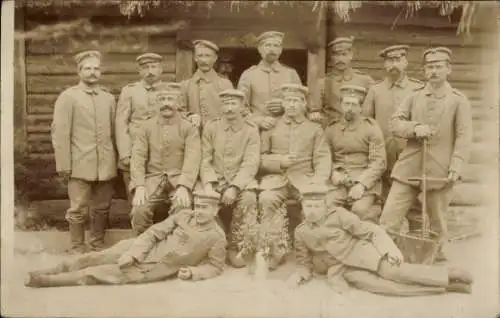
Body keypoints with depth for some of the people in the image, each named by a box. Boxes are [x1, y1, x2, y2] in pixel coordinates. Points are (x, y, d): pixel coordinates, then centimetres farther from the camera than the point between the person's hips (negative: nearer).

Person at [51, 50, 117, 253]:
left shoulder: (109, 98, 13)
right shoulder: (67, 97, 0)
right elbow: (60, 133, -5)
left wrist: (117, 160, 9)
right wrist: (63, 165, -9)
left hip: (106, 166, 4)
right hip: (80, 165, -4)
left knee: (102, 208, 11)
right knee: (78, 210, 1)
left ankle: (97, 246, 26)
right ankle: (77, 249, 15)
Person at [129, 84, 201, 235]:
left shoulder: (188, 127, 2)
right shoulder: (147, 127, 8)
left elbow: (193, 159, -9)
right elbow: (138, 157, 1)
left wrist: (183, 187, -24)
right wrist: (139, 186, -14)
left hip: (179, 179, -1)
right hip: (153, 178, 2)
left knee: (182, 210, -29)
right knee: (139, 210, -23)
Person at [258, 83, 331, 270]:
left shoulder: (315, 129, 15)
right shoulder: (270, 127, 15)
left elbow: (323, 159, 4)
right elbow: (260, 157, 10)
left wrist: (318, 183, -15)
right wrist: (279, 161, -10)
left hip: (304, 178, 0)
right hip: (276, 177, 0)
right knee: (266, 199, -32)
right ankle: (276, 250, -19)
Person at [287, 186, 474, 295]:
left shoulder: (337, 214, -2)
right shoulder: (300, 232, 6)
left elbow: (368, 231, -3)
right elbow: (305, 263, 13)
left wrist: (388, 250, -16)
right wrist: (299, 275, -9)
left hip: (361, 253, -1)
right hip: (343, 269, 1)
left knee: (394, 271, -27)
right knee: (377, 285, -26)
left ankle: (448, 274, -15)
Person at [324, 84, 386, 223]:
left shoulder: (371, 127, 3)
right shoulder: (331, 129, 13)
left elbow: (379, 162, -4)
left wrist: (362, 184, -17)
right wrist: (333, 173, -8)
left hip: (365, 181, -2)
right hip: (339, 182, 3)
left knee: (361, 210, -29)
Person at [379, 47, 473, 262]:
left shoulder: (459, 101, 3)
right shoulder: (413, 97, 11)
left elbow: (464, 137, -3)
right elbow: (394, 123, 5)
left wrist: (456, 167, -14)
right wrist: (414, 128, -14)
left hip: (439, 171, -2)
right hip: (408, 168, 2)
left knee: (437, 221, 11)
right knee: (389, 218, -3)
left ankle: (436, 257, 27)